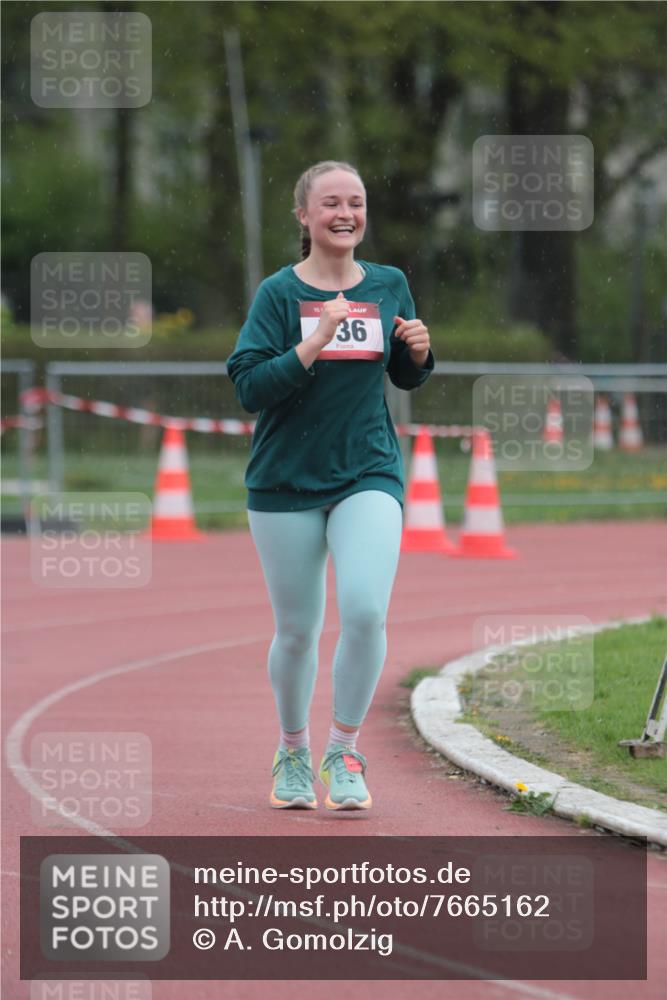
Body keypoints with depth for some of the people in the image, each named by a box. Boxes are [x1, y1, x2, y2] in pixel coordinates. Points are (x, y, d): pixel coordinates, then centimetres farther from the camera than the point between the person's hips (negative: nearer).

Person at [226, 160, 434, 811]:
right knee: (297, 632, 7)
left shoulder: (389, 286, 6)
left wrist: (419, 350, -4)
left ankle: (343, 753, -3)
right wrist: (318, 341, -23)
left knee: (365, 612, -18)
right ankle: (292, 753, 30)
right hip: (287, 481, -1)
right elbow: (249, 387, -13)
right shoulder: (279, 293, -4)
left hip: (369, 475, 1)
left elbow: (407, 378, 18)